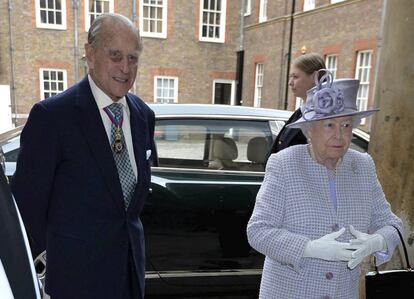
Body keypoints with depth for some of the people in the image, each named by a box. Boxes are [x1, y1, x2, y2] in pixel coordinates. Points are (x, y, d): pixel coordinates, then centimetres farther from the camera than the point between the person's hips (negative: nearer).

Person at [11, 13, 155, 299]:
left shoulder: (144, 114, 0)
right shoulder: (52, 115, -17)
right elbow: (28, 198, -11)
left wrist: (130, 228, 12)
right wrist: (50, 251, -1)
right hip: (79, 268, -5)